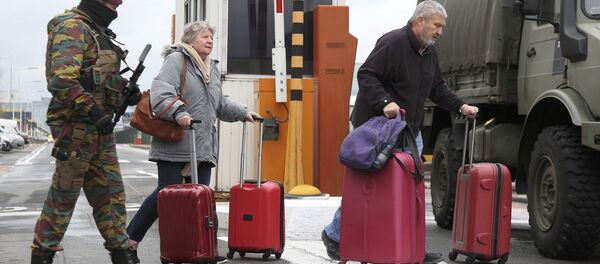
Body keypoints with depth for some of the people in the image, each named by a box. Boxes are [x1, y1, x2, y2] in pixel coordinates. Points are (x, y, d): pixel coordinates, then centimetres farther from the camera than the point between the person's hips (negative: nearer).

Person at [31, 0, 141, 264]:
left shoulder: (97, 32, 19)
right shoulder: (72, 27, -12)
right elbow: (62, 79, -24)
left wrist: (126, 91, 7)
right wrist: (93, 111, -25)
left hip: (99, 128, 9)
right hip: (76, 126, -9)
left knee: (110, 192, 11)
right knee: (63, 197, -2)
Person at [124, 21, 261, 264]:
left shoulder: (212, 68, 23)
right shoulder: (176, 60, -5)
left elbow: (221, 105, 32)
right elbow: (160, 94, -19)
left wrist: (243, 113, 18)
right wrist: (179, 112, -35)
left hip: (203, 148, 8)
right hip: (175, 146, -8)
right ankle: (130, 240, 10)